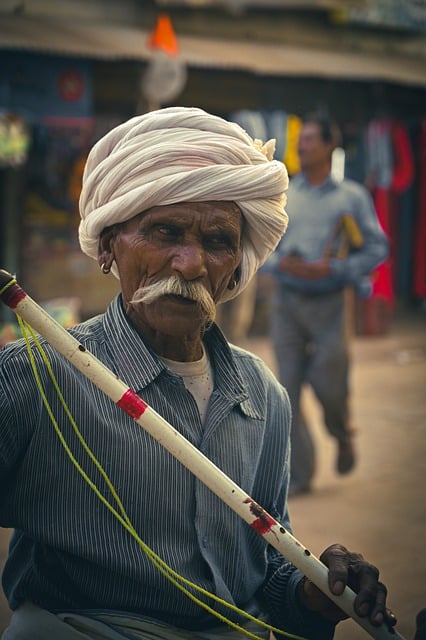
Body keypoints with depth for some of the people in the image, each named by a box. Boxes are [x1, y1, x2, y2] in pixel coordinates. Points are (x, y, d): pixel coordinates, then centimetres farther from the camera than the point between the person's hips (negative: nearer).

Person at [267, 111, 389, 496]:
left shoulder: (351, 197, 2)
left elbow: (378, 248, 0)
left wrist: (335, 269, -14)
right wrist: (280, 262, -11)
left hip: (328, 303, -2)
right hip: (286, 302, 2)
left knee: (328, 385, -4)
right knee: (289, 388, -1)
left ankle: (344, 437, 30)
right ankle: (299, 474, 7)